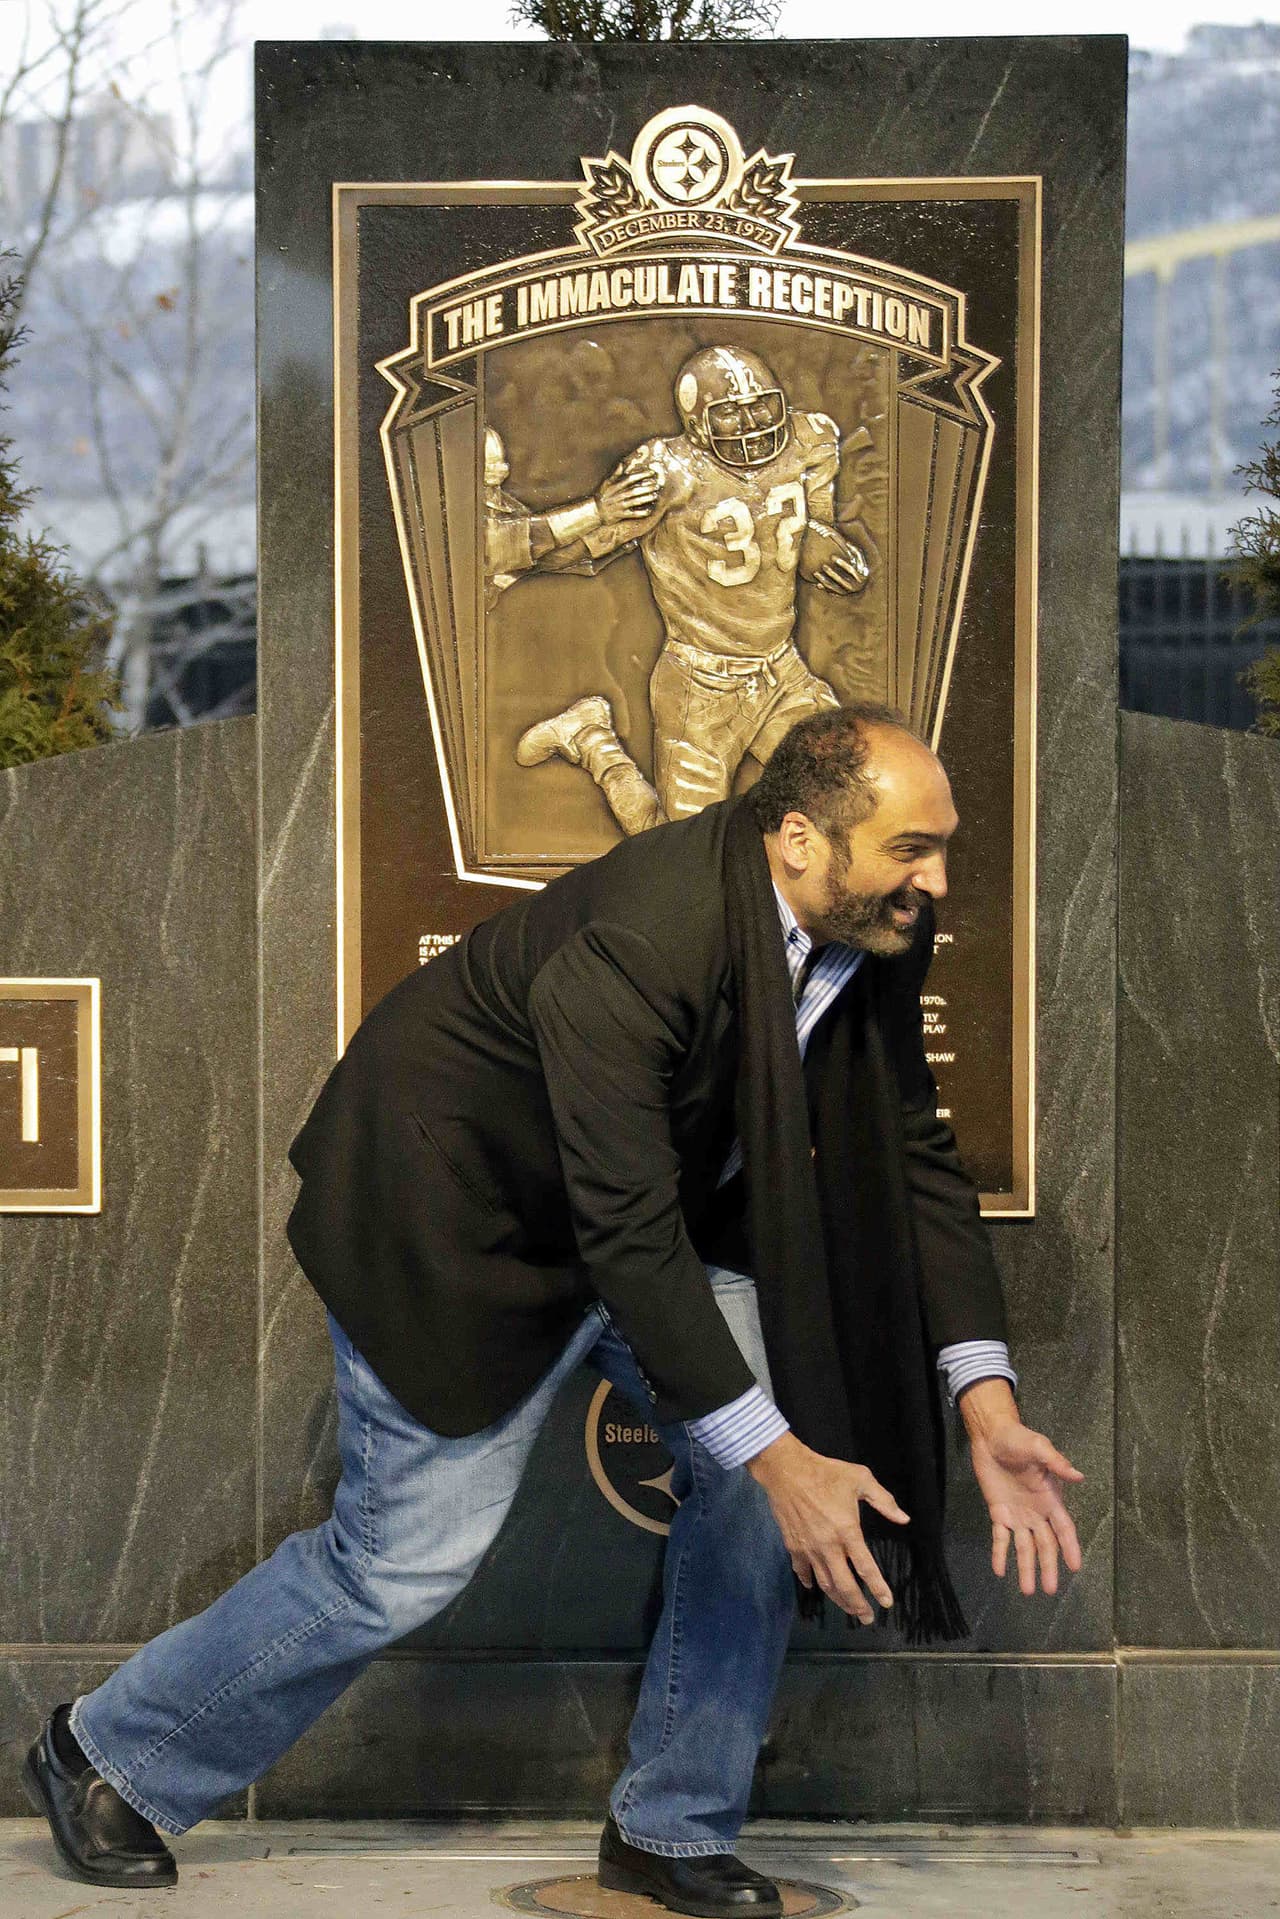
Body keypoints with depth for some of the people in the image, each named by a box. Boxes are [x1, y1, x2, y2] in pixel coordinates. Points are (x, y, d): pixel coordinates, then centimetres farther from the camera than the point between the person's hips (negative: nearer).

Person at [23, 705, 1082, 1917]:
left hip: (659, 1200, 8)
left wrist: (988, 1404, -13)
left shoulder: (875, 933, -12)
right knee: (408, 1556, -4)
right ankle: (109, 1753, 19)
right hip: (456, 1214, -8)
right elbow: (629, 1233, -36)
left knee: (780, 1455, -4)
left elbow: (916, 1158, -4)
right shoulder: (638, 941, -36)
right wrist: (774, 1454, -35)